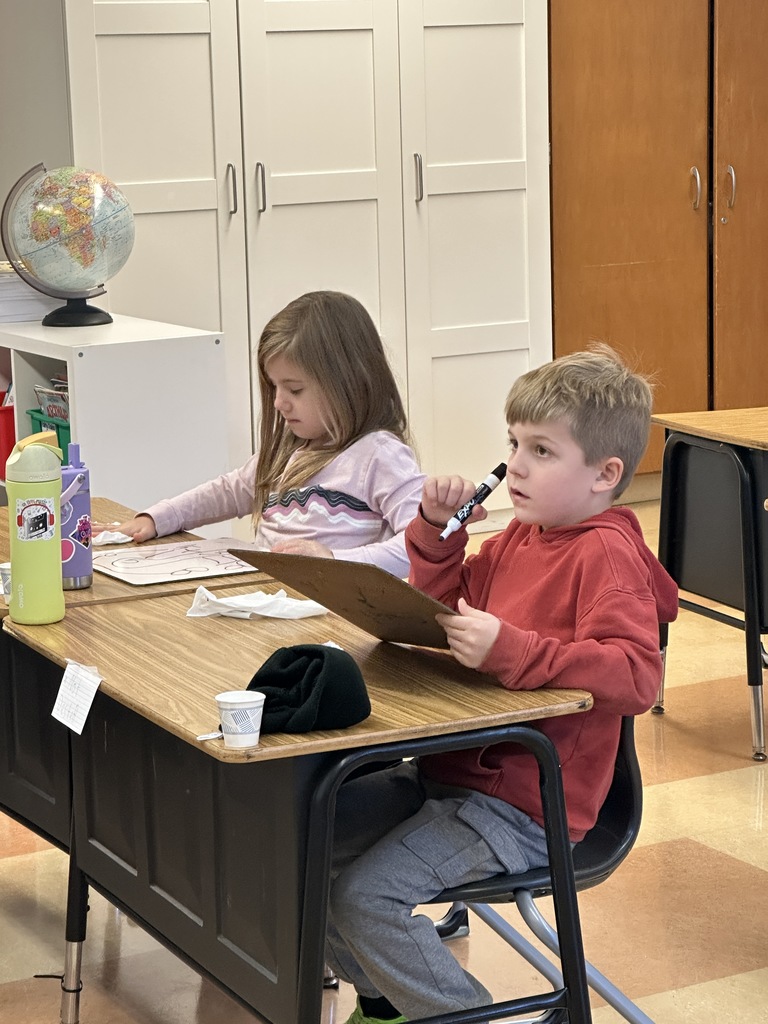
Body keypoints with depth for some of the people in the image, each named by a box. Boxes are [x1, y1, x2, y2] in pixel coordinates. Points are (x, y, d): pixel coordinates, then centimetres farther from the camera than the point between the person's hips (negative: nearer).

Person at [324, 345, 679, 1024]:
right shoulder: (520, 536, 11)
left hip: (523, 807, -9)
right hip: (448, 771, 10)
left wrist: (510, 651, -37)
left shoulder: (605, 553, -17)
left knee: (363, 895, -21)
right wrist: (439, 530, 6)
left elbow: (636, 675, -31)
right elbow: (443, 607, 24)